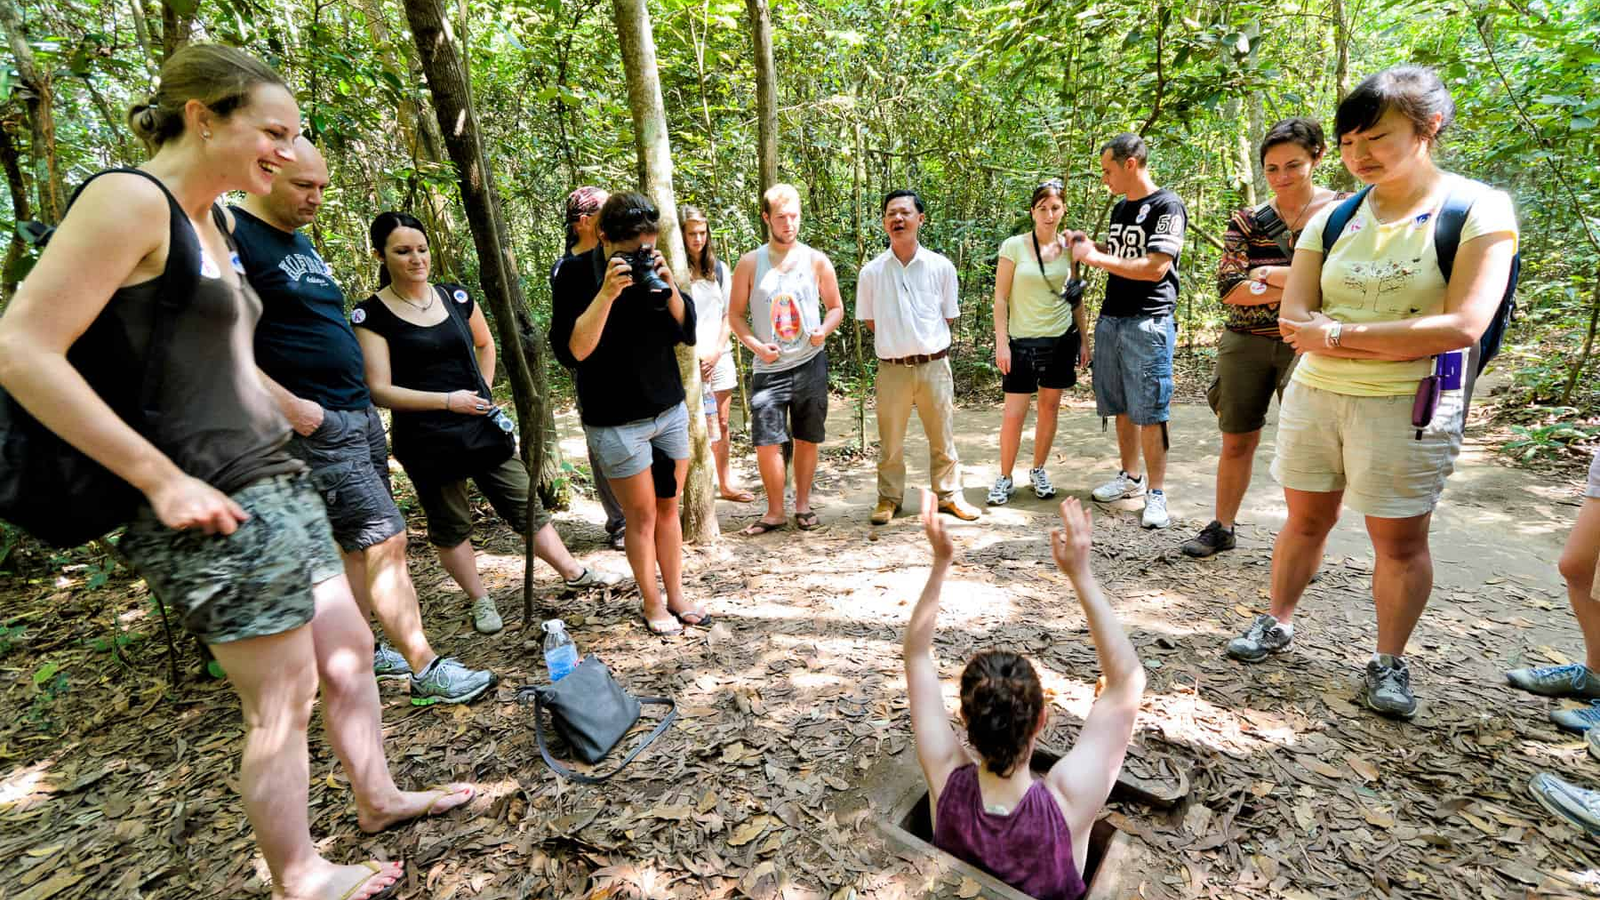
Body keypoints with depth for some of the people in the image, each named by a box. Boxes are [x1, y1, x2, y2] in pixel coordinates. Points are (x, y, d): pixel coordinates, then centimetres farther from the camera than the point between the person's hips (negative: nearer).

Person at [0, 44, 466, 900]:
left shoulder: (208, 222, 16)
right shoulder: (130, 198, -11)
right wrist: (164, 480, -19)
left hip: (277, 484, 9)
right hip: (214, 508, -9)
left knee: (349, 652, 18)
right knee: (282, 703, 4)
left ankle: (378, 797, 38)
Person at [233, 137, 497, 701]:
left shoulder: (301, 242, 19)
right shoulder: (233, 236, -10)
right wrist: (290, 405, -19)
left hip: (360, 415, 9)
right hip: (316, 426, -9)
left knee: (359, 545, 12)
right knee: (386, 540, -9)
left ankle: (359, 654, 25)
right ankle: (425, 671, 1)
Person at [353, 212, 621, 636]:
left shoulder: (455, 297, 4)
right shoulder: (371, 314, -8)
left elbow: (485, 344, 23)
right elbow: (379, 390, -13)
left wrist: (484, 392, 11)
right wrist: (448, 400, -21)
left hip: (482, 426, 4)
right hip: (426, 440, -3)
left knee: (526, 505, 9)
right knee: (449, 525, 10)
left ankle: (574, 573, 22)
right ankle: (480, 601, 27)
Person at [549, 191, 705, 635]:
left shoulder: (652, 266, 2)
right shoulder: (575, 274, -11)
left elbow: (688, 334, 1)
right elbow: (571, 352, -20)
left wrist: (668, 288, -15)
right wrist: (607, 294, -28)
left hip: (671, 410, 5)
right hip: (616, 422, -4)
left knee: (669, 507, 13)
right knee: (642, 514, 5)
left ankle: (676, 596, 27)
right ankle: (652, 604, 23)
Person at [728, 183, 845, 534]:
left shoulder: (817, 261, 3)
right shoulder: (750, 264, 1)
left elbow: (835, 307, 10)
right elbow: (735, 314, 6)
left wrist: (824, 330, -11)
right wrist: (756, 345, -10)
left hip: (810, 364, 1)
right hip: (768, 367, 0)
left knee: (807, 440, 8)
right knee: (766, 443, -5)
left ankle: (803, 504, 25)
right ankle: (774, 511, 13)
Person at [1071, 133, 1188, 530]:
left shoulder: (1167, 206, -8)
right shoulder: (1119, 208, 17)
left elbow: (1155, 268, -18)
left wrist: (1095, 258, -12)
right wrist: (1089, 247, 7)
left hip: (1148, 322, -7)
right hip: (1111, 318, 8)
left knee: (1149, 411, -6)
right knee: (1121, 406, 11)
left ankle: (1156, 494, 2)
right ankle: (1130, 477, 24)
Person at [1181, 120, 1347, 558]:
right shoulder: (1248, 220, 5)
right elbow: (1228, 289, -6)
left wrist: (1272, 275, -13)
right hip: (1245, 344, 2)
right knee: (1237, 441, 9)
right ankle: (1222, 528, 23)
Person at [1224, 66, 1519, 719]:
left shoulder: (1478, 210, -5)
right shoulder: (1333, 218, 6)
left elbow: (1463, 326, -17)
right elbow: (1293, 319, -2)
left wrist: (1337, 332, -16)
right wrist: (1397, 341, -15)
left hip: (1408, 406, -3)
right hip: (1313, 395, 4)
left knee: (1400, 541, 6)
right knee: (1306, 520, 14)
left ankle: (1389, 663, 23)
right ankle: (1277, 625, 29)